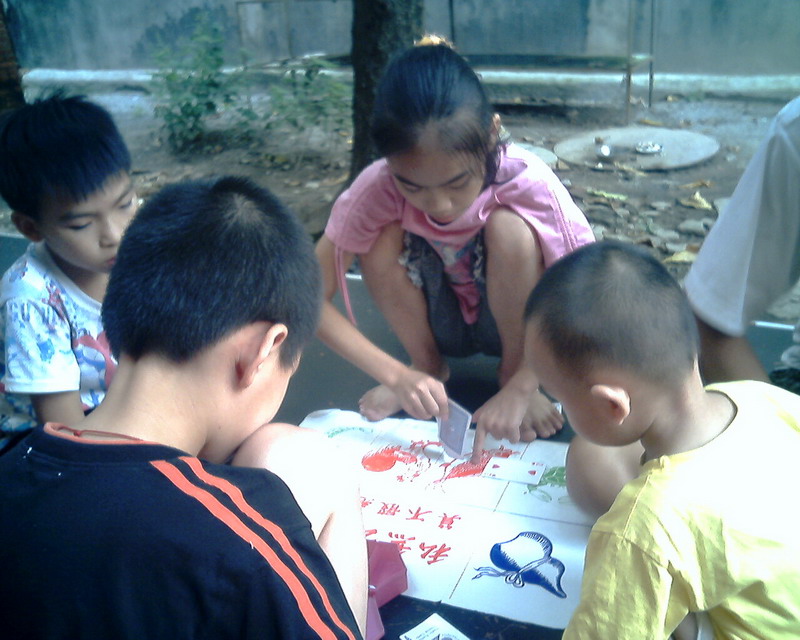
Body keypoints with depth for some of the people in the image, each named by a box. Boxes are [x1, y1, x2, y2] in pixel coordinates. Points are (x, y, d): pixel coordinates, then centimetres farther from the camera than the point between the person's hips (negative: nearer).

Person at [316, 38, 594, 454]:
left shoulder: (528, 183, -30)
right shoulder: (378, 187, -26)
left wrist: (519, 389, -35)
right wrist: (398, 375, -34)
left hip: (512, 325, -1)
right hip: (441, 326, 2)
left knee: (508, 228, -31)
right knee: (383, 238, -27)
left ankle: (513, 375, -8)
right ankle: (428, 365, -2)